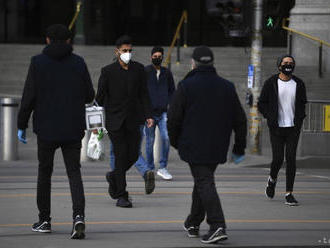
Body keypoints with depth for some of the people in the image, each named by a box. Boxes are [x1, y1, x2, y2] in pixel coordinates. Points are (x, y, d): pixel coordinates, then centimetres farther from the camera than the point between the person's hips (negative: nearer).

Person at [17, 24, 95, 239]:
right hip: (73, 130, 1)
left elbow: (29, 96, -6)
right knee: (74, 173, 2)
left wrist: (22, 125, 2)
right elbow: (89, 96, 4)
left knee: (44, 172, 14)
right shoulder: (78, 63, 1)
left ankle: (44, 220, 18)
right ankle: (79, 216, -19)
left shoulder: (38, 62, -4)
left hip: (46, 129, -1)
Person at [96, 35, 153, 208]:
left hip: (133, 121, 4)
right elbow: (100, 96, 0)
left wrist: (148, 115, 0)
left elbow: (144, 94, 10)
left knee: (133, 155, 2)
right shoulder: (108, 71, -3)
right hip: (115, 121, -4)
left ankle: (113, 177, 32)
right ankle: (121, 196, -1)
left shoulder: (138, 69, 6)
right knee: (121, 156, -7)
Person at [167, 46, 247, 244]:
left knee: (205, 183, -8)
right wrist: (240, 147, 16)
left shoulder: (186, 86, -7)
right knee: (202, 181, 20)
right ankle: (193, 223, 31)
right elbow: (240, 120, 9)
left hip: (194, 146, -5)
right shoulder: (227, 87, 7)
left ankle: (218, 226, -21)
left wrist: (175, 141, 11)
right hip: (217, 148, 5)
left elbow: (174, 118, -6)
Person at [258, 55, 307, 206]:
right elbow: (261, 104, 4)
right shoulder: (271, 83, 0)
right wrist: (270, 119, -8)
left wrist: (299, 119, 3)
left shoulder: (298, 84, 8)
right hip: (277, 127, -2)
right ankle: (272, 179, 28)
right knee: (278, 158, -5)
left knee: (291, 159, -5)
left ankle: (289, 194, -4)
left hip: (293, 127, 2)